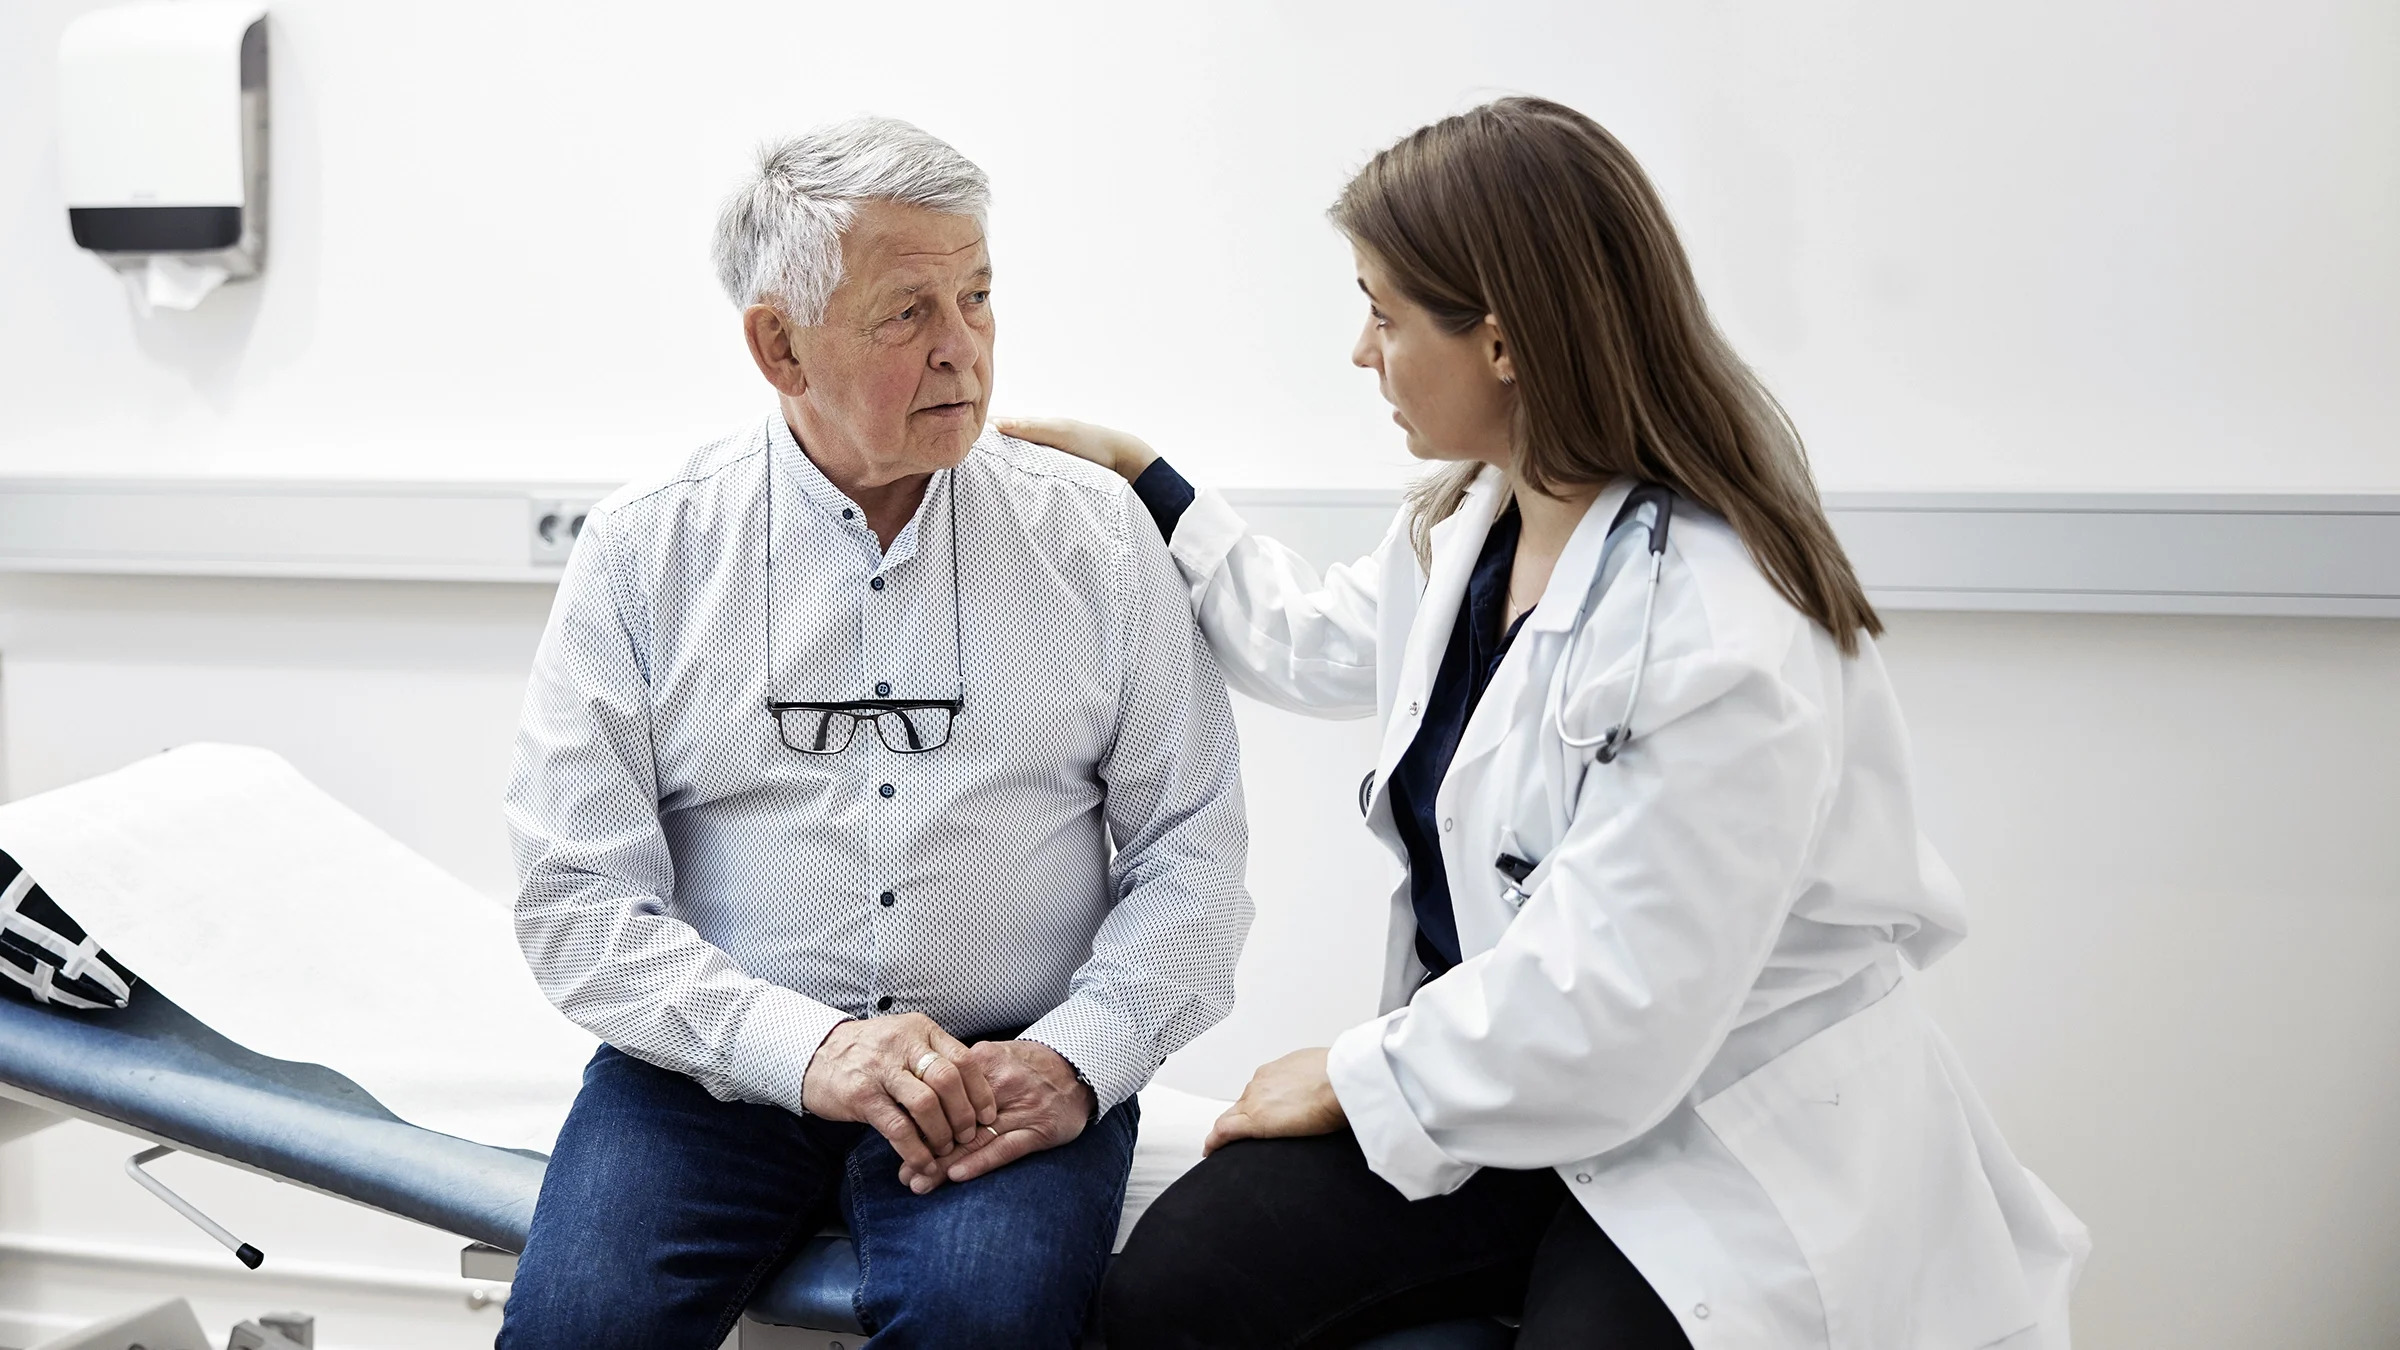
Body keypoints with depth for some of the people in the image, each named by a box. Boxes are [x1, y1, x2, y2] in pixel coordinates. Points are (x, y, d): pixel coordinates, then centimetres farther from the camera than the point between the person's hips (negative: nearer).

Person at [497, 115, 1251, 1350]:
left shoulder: (1097, 534, 4)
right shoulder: (643, 551, 2)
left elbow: (1190, 844, 5)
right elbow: (577, 898, -2)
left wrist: (1079, 1055, -11)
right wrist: (808, 1047, -15)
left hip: (1010, 1064, 0)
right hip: (719, 1059, 0)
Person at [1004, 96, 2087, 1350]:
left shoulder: (1717, 646, -25)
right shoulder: (1467, 521, 5)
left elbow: (1596, 1021, -23)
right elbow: (1322, 644, 28)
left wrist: (1356, 1078, -10)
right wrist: (1140, 482, 27)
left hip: (1719, 1161, -7)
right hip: (1495, 1081, 7)